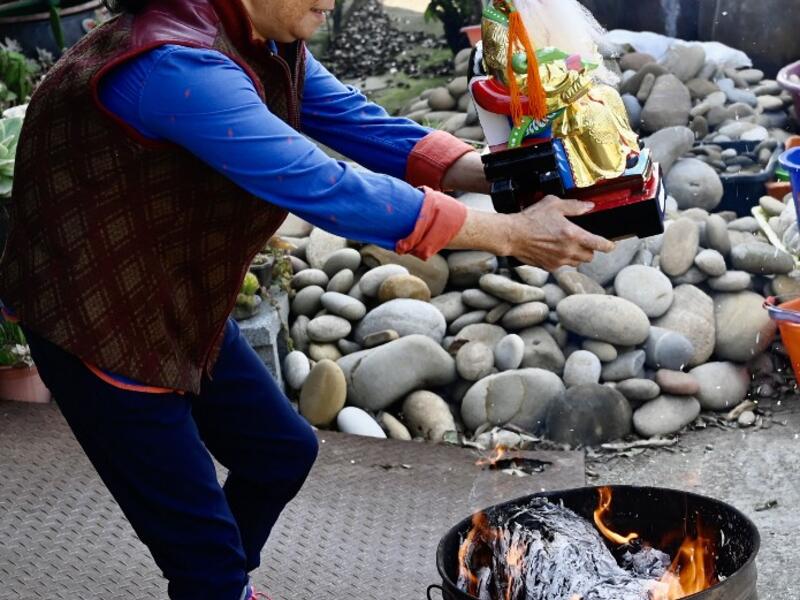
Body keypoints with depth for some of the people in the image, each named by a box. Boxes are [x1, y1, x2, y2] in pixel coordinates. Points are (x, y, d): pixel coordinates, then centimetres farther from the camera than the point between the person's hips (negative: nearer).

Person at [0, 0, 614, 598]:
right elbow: (327, 191, -35)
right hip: (101, 323, -9)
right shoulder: (177, 66, -33)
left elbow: (363, 124, -4)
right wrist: (509, 235, -29)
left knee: (282, 451, 21)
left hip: (184, 307, 10)